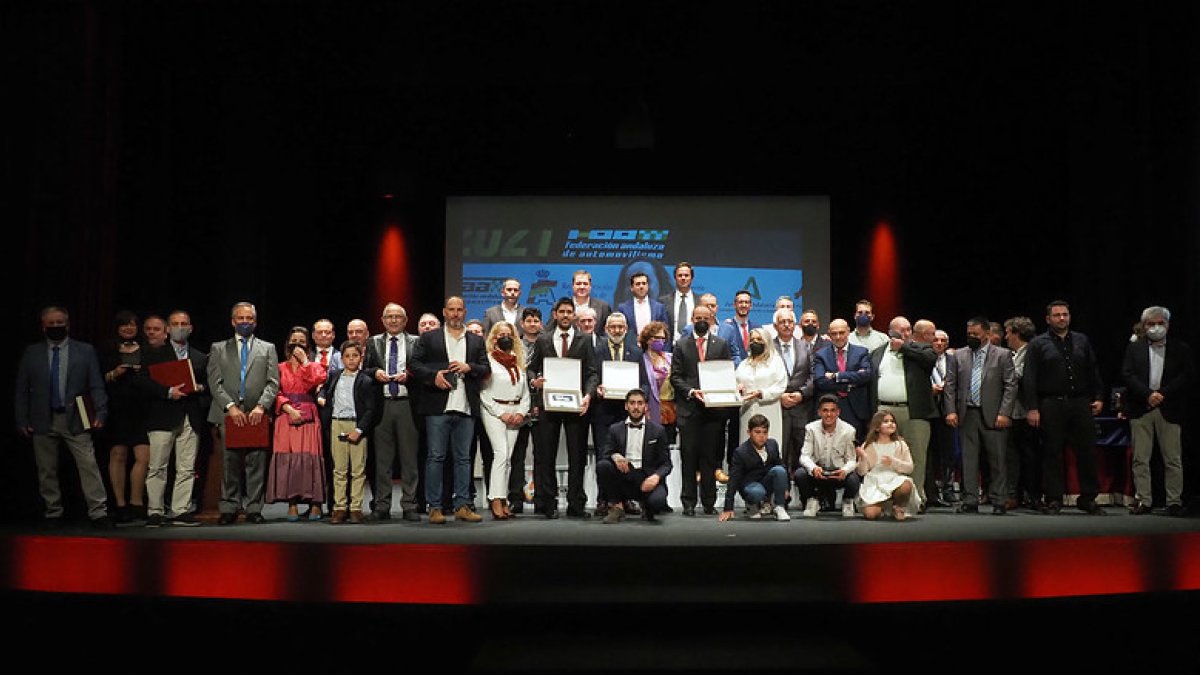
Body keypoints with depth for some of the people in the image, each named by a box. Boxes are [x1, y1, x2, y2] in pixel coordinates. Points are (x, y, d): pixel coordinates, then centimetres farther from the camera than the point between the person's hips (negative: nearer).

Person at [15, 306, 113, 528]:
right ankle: (52, 514, 18)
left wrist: (100, 413, -9)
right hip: (43, 420, 2)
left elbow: (96, 386, 3)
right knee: (46, 471, 7)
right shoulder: (31, 353, 10)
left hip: (75, 419, -2)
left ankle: (98, 512, -7)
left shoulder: (85, 351, 6)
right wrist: (22, 420, 3)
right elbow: (21, 390, 10)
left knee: (89, 466, -9)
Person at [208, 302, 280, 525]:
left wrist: (261, 406, -10)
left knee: (256, 464, -2)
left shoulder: (267, 349, 14)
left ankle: (253, 508, 3)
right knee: (230, 463, -1)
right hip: (229, 415, 0)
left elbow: (273, 382, 5)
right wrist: (230, 406, -10)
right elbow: (214, 382, 3)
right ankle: (229, 509, 5)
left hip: (257, 415, 0)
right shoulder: (218, 348, 14)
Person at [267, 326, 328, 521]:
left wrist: (304, 361, -3)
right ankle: (292, 504, -2)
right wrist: (289, 409, -11)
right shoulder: (280, 368, 13)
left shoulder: (314, 366, 13)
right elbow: (276, 393, 3)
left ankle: (315, 503, -4)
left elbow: (317, 380, -10)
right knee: (287, 459, -5)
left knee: (310, 458, -7)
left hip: (308, 417, -1)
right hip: (286, 417, 1)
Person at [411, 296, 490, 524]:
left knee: (463, 458, 6)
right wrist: (433, 375, -13)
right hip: (438, 407, -2)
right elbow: (414, 363, 3)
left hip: (466, 408, 3)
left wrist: (469, 367, -9)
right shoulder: (429, 338, 9)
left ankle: (462, 506, 11)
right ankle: (434, 507, 2)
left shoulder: (476, 341, 16)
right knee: (436, 457, -2)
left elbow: (486, 369, 10)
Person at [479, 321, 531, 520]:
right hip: (493, 410, -5)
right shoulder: (488, 359, 0)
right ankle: (496, 501, -18)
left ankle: (504, 501, 5)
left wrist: (521, 412, 0)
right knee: (501, 453, -17)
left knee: (508, 457, 3)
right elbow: (483, 392, -5)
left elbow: (525, 392, 16)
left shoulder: (519, 362, 17)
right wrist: (501, 413, -11)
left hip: (515, 412, 5)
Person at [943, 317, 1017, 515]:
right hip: (967, 415, 3)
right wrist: (951, 411, -1)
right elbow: (950, 385, 10)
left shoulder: (1002, 355, 4)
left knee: (997, 460, 1)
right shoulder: (959, 356, 12)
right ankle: (970, 501, 9)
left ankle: (999, 502, 8)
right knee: (968, 460, 4)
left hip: (993, 416, -2)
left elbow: (1011, 385, -1)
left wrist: (1004, 413, -10)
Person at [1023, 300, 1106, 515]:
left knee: (1087, 450, 2)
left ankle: (1088, 498, 13)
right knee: (1052, 453, 1)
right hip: (1051, 405, -3)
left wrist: (1098, 397, 6)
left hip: (1081, 403, 3)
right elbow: (1030, 378, -3)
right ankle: (1053, 499, 8)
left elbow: (1093, 371, 16)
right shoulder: (1038, 344, 3)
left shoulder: (1082, 341, 14)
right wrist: (1032, 408, -10)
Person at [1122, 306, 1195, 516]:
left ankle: (1174, 501, 8)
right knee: (1140, 458, 1)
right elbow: (1127, 375, 0)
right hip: (1141, 410, 1)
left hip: (1169, 410, -1)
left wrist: (1163, 394, -12)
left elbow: (1187, 376, -2)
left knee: (1173, 459, 1)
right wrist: (1148, 394, -13)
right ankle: (1143, 500, 6)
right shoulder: (1134, 348, 11)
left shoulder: (1181, 349, 8)